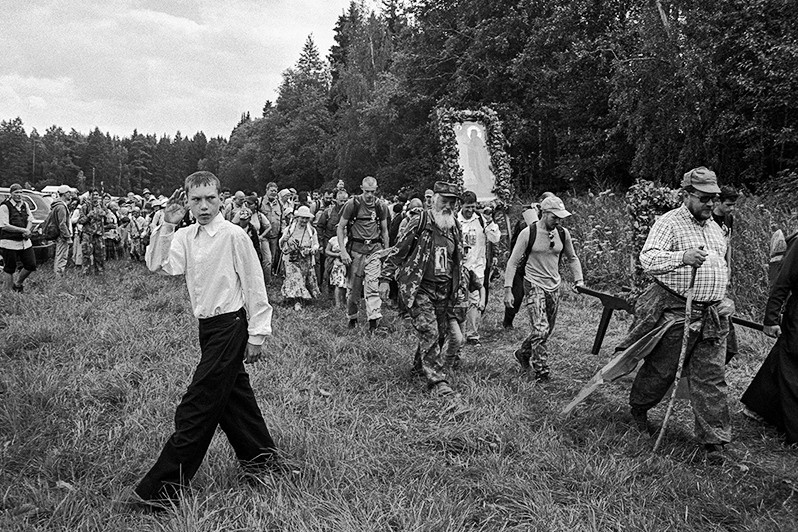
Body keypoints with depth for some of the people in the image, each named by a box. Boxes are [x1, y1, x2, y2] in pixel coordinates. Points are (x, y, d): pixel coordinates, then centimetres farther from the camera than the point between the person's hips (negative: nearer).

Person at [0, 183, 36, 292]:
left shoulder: (25, 205, 9)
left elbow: (30, 221, 12)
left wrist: (27, 231, -9)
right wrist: (23, 230, -16)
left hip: (25, 242, 6)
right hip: (9, 243, -6)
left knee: (31, 265, 4)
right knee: (9, 269, 4)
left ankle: (18, 283, 27)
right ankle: (9, 290, 17)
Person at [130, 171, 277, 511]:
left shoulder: (234, 235, -14)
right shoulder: (185, 237, 5)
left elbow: (254, 286, -12)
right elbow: (157, 265, -7)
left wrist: (257, 334, -11)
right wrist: (167, 225, -12)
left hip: (231, 327, -8)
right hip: (208, 327, 8)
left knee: (196, 408, -5)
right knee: (233, 393, 20)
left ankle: (163, 489, 3)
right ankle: (259, 455, 39)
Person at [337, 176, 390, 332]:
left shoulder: (381, 207, 5)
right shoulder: (352, 204, -4)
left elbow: (384, 230, 16)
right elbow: (340, 227, -1)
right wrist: (343, 251, -9)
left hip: (374, 249, 1)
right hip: (356, 249, -1)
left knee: (372, 285, -9)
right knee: (354, 286, 6)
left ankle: (374, 320, -11)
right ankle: (352, 317, 24)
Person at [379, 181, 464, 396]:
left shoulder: (455, 228, 11)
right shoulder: (419, 224, -7)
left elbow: (458, 261, 22)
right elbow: (398, 251, -4)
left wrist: (458, 287, 20)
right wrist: (385, 278, -8)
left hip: (444, 291, 6)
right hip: (419, 288, -6)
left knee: (441, 333, 12)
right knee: (428, 332, -13)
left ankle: (420, 366, 36)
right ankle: (437, 380, -9)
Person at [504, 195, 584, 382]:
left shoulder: (563, 234, 3)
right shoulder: (528, 233, -11)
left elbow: (572, 258, 19)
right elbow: (513, 262, -7)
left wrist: (578, 280, 6)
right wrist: (508, 289, -13)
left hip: (554, 287, 6)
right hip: (534, 285, -5)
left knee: (547, 330, 12)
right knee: (541, 329, -15)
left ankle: (523, 353, 35)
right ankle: (542, 370, -4)